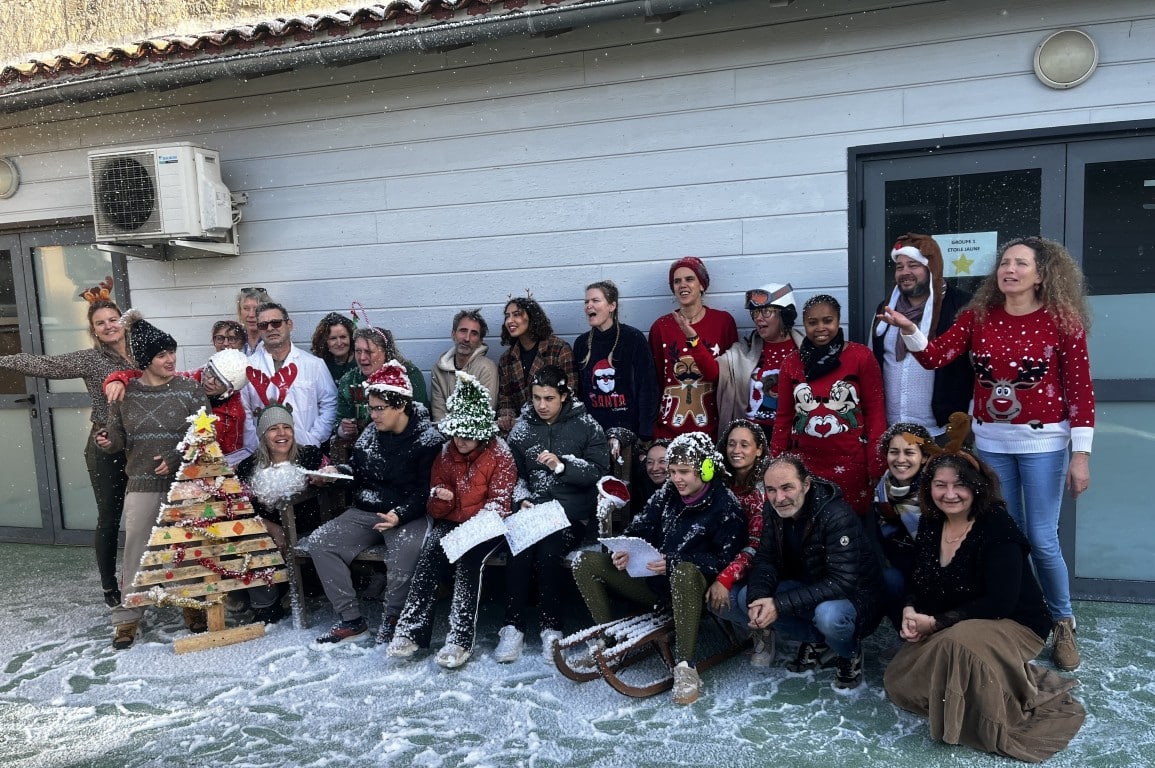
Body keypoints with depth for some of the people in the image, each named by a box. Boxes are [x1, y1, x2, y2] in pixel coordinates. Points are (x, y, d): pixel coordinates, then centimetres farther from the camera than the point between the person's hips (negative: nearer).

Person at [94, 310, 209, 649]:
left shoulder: (189, 390, -5)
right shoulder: (125, 392, 0)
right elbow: (118, 436, 7)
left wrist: (176, 459, -17)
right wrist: (107, 440, -16)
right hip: (142, 484, 1)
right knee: (136, 550, 5)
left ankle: (193, 605, 26)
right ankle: (127, 615, 18)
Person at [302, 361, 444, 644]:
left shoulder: (428, 439, -11)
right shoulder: (371, 433, 9)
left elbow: (426, 490, -15)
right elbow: (355, 470, 20)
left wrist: (400, 515, -28)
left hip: (409, 516, -6)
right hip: (365, 512, 7)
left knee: (404, 552, -35)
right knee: (319, 543, -9)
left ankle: (391, 620, -7)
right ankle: (350, 619, -3)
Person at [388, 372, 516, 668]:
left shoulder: (500, 454, -6)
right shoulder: (446, 454, 7)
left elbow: (499, 502, -7)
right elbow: (436, 509, 9)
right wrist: (441, 499, -15)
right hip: (450, 523, 3)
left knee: (469, 557, -32)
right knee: (431, 551, -27)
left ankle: (461, 639, -31)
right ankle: (412, 630, -27)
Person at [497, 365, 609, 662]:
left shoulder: (586, 426, 3)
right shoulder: (522, 427, 11)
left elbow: (599, 470, -4)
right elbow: (514, 474, 10)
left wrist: (562, 465, -16)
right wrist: (522, 499, -8)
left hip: (572, 510, -2)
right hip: (532, 508, 2)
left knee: (549, 552, -29)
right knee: (518, 551, -27)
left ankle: (551, 627, -12)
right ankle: (513, 626, -15)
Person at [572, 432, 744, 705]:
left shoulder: (725, 506, -11)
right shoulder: (668, 493, 6)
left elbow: (723, 559, -17)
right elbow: (640, 527, 9)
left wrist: (673, 563, -27)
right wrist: (624, 551, -14)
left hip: (689, 587, -6)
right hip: (654, 581, 7)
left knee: (685, 570, -44)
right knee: (585, 562, -4)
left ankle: (685, 668, -36)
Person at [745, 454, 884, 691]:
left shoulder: (838, 516, -28)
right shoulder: (775, 511, -7)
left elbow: (842, 583, -33)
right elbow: (765, 560, -6)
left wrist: (780, 605, -37)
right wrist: (757, 598, -28)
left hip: (854, 596, -6)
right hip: (808, 588, 6)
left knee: (828, 614, -39)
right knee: (748, 596, -14)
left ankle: (850, 654, -1)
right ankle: (818, 642, 7)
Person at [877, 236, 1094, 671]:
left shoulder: (1062, 321, -7)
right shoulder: (978, 315, 1)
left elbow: (1080, 389, -6)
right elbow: (935, 357, -5)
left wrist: (1081, 454, -9)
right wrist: (908, 328, -23)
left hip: (1042, 442, -3)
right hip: (990, 441, 3)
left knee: (1042, 539, 1)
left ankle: (1063, 623, 24)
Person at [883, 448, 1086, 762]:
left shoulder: (997, 529, -22)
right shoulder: (930, 525, -2)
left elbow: (1000, 603, -26)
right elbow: (919, 581, 8)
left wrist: (936, 623, -23)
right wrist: (910, 612, -14)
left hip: (1012, 625, -7)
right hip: (948, 631, 7)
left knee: (957, 642, -39)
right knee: (898, 682, -2)